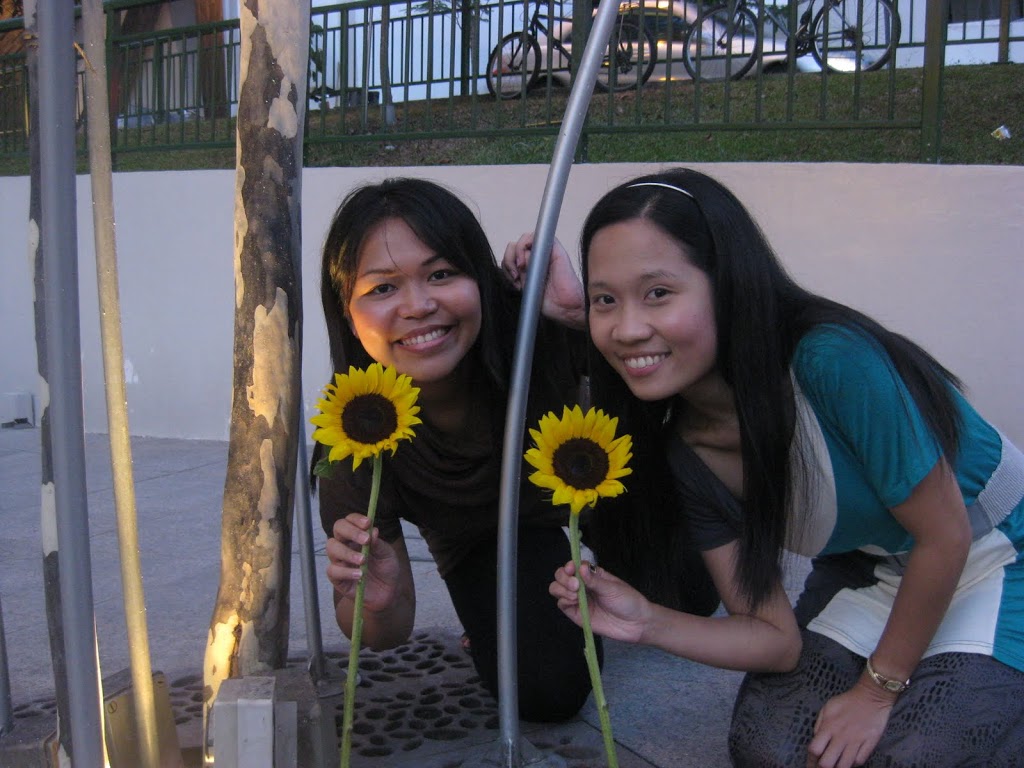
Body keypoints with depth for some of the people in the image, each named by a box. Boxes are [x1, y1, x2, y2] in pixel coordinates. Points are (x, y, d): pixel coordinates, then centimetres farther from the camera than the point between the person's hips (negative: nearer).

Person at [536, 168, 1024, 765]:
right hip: (868, 576, 5)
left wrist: (878, 691, -11)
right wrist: (648, 622, -27)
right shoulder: (686, 448, -14)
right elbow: (778, 637, -10)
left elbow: (944, 537, -21)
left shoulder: (833, 362, -34)